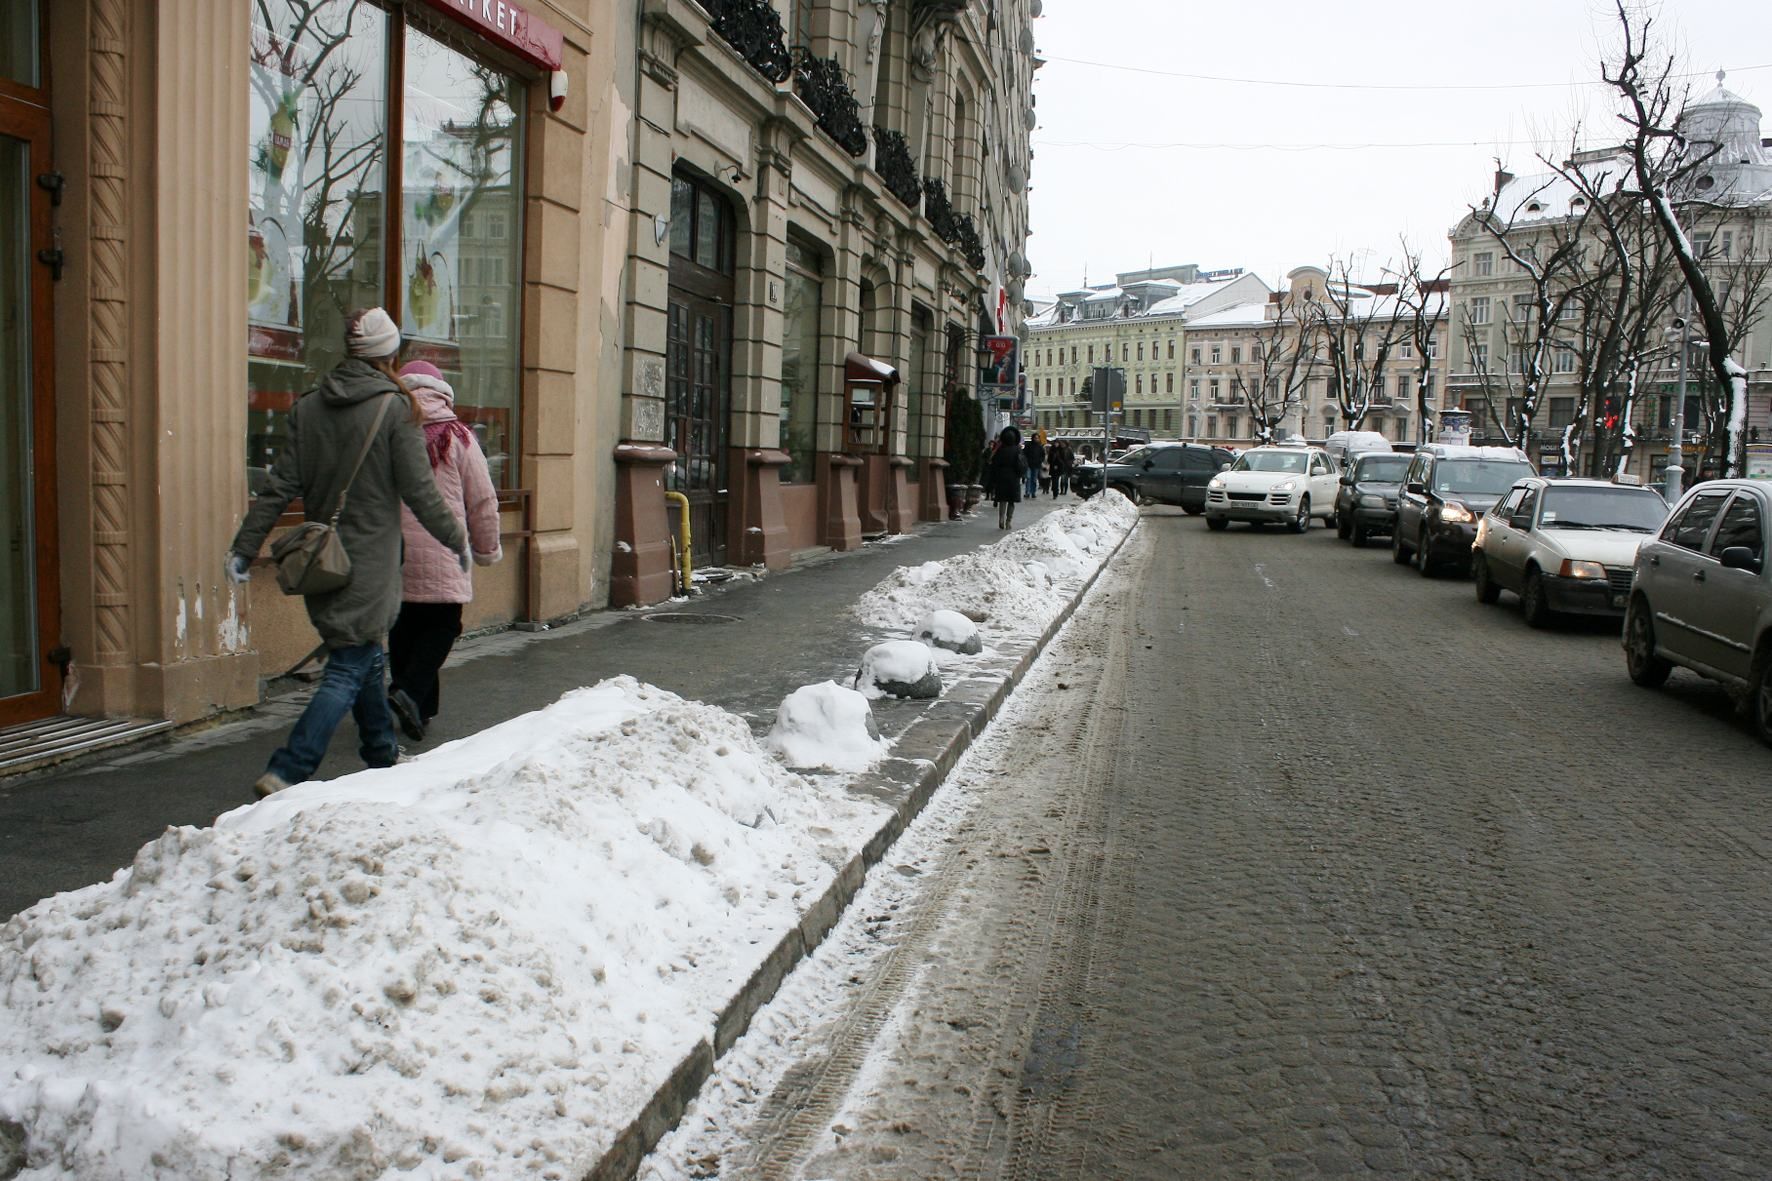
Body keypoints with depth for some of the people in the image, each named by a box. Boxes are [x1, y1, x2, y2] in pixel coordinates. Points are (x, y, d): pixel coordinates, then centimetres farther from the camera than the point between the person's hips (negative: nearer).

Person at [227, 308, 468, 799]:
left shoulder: (308, 406, 4)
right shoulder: (394, 408, -11)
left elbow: (281, 485, 0)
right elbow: (420, 492, -10)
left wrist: (244, 547, 4)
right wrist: (457, 540, 3)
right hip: (369, 565, -6)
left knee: (362, 657, 21)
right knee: (350, 670, -3)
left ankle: (383, 757, 34)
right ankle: (285, 773, -12)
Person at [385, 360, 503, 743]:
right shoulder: (457, 438, -3)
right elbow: (483, 501, 1)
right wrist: (486, 549, 14)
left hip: (392, 554, 3)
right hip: (441, 558, -3)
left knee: (403, 627, 15)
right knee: (442, 624, 9)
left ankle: (418, 708, 19)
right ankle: (411, 692, -11)